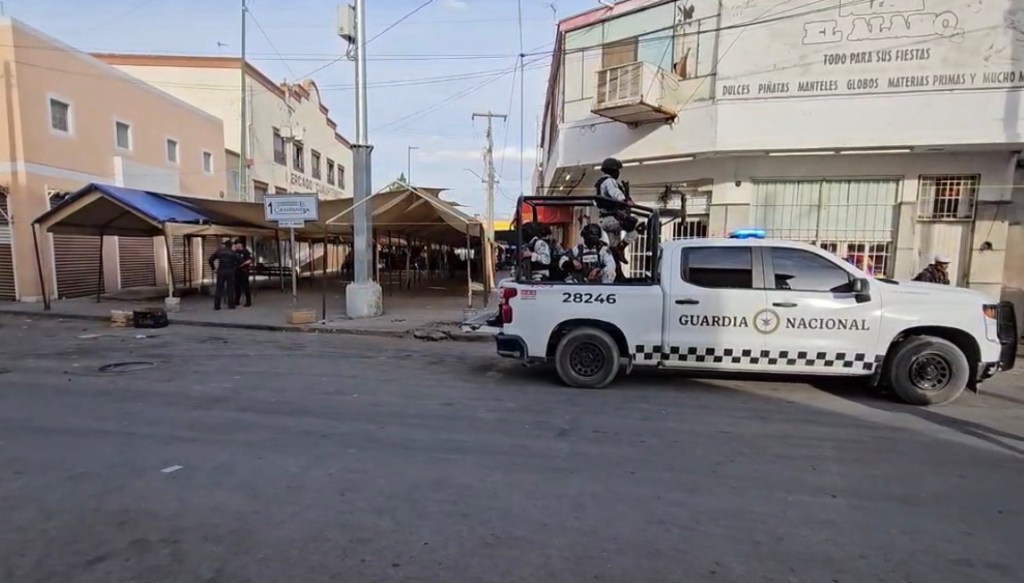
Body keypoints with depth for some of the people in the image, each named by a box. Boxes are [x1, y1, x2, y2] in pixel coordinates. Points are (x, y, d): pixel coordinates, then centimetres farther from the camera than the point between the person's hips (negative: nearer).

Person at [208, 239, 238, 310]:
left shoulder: (219, 251, 7)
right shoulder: (233, 252, 5)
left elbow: (211, 259, 2)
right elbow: (237, 262, -4)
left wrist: (213, 268, 7)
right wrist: (234, 269, 7)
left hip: (221, 272, 1)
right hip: (230, 272, -1)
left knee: (219, 289, 6)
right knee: (230, 288, 4)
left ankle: (216, 305, 6)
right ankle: (231, 305, 2)